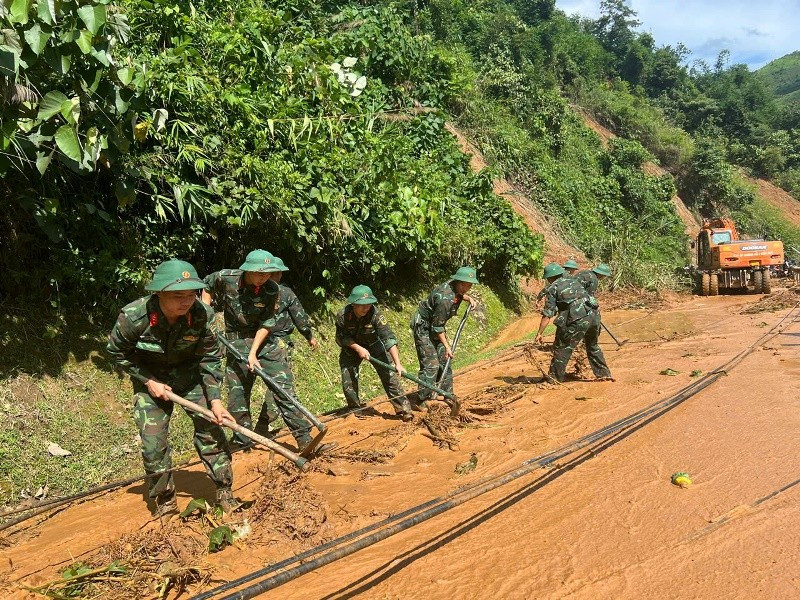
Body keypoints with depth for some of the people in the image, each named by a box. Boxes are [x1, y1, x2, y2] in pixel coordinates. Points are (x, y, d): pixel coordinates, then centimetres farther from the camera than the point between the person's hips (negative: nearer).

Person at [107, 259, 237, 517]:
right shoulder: (133, 317, -30)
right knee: (153, 439, -3)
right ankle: (165, 500, 18)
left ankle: (224, 490, 12)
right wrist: (149, 381, -15)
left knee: (210, 428, -4)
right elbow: (117, 352, -10)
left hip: (189, 372, 1)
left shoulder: (202, 315, -27)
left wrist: (215, 400, -18)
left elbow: (210, 358, -13)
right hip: (150, 377, -1)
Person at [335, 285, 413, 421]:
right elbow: (342, 337, -12)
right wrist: (359, 349, -26)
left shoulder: (376, 314, -32)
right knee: (348, 381, -1)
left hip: (374, 345, -1)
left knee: (389, 375, -10)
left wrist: (398, 363, -43)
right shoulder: (343, 316, -28)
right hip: (351, 347, 1)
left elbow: (389, 338, -37)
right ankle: (356, 409, 24)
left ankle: (403, 409, -4)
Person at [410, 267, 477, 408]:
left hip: (435, 326, 10)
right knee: (431, 365, -15)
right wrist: (446, 346, -17)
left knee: (445, 361, 12)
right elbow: (437, 327, -24)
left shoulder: (454, 286, -6)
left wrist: (468, 298, 10)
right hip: (423, 327, -10)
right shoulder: (445, 299, -32)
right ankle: (422, 401, -8)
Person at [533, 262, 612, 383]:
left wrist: (539, 334, 3)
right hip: (593, 315, 7)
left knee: (562, 348, 6)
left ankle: (555, 377, 9)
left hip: (577, 320, -6)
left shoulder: (553, 288, 6)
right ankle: (603, 373, 30)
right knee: (593, 346, 26)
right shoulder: (573, 280, 25)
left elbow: (547, 314, 1)